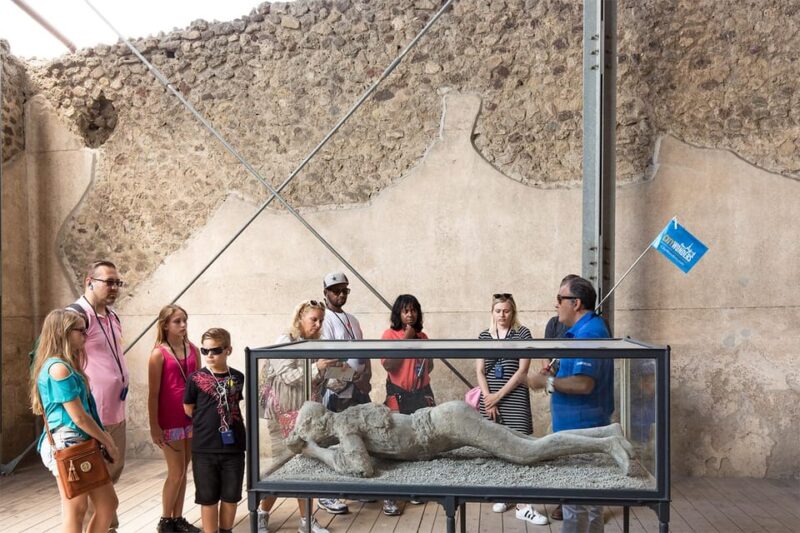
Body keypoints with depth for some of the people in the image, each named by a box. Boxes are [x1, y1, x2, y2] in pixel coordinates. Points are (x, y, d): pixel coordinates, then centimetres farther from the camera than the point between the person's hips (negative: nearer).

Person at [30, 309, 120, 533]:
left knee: (108, 505, 12)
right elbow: (78, 417, -17)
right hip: (67, 444, -9)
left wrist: (103, 436, 7)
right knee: (76, 511, 3)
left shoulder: (67, 364, 14)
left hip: (82, 443, 9)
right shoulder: (59, 368, -17)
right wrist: (107, 442, -6)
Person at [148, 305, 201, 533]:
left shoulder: (193, 350, 4)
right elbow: (153, 394, -9)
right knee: (176, 473, 2)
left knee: (183, 472, 13)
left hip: (192, 418, 5)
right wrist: (154, 426, -10)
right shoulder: (159, 354, -10)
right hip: (170, 422, -5)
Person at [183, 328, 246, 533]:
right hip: (204, 448, -2)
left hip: (233, 447, 2)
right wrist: (207, 421, 4)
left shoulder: (238, 377, 0)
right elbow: (188, 409, 3)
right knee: (208, 498, 10)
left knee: (231, 496, 14)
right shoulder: (196, 378, -6)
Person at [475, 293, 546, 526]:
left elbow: (522, 370, -6)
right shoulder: (484, 336, 9)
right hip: (489, 398, 3)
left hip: (514, 397, -3)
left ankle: (523, 505, -5)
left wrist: (499, 396, -9)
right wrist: (489, 398, -6)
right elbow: (480, 372, 6)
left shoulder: (523, 333, 0)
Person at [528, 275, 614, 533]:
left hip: (581, 429, -11)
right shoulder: (588, 329, 14)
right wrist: (554, 375, 8)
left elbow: (583, 384, -28)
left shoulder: (588, 333, -19)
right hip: (584, 427, 11)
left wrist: (546, 382, -16)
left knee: (577, 500, -1)